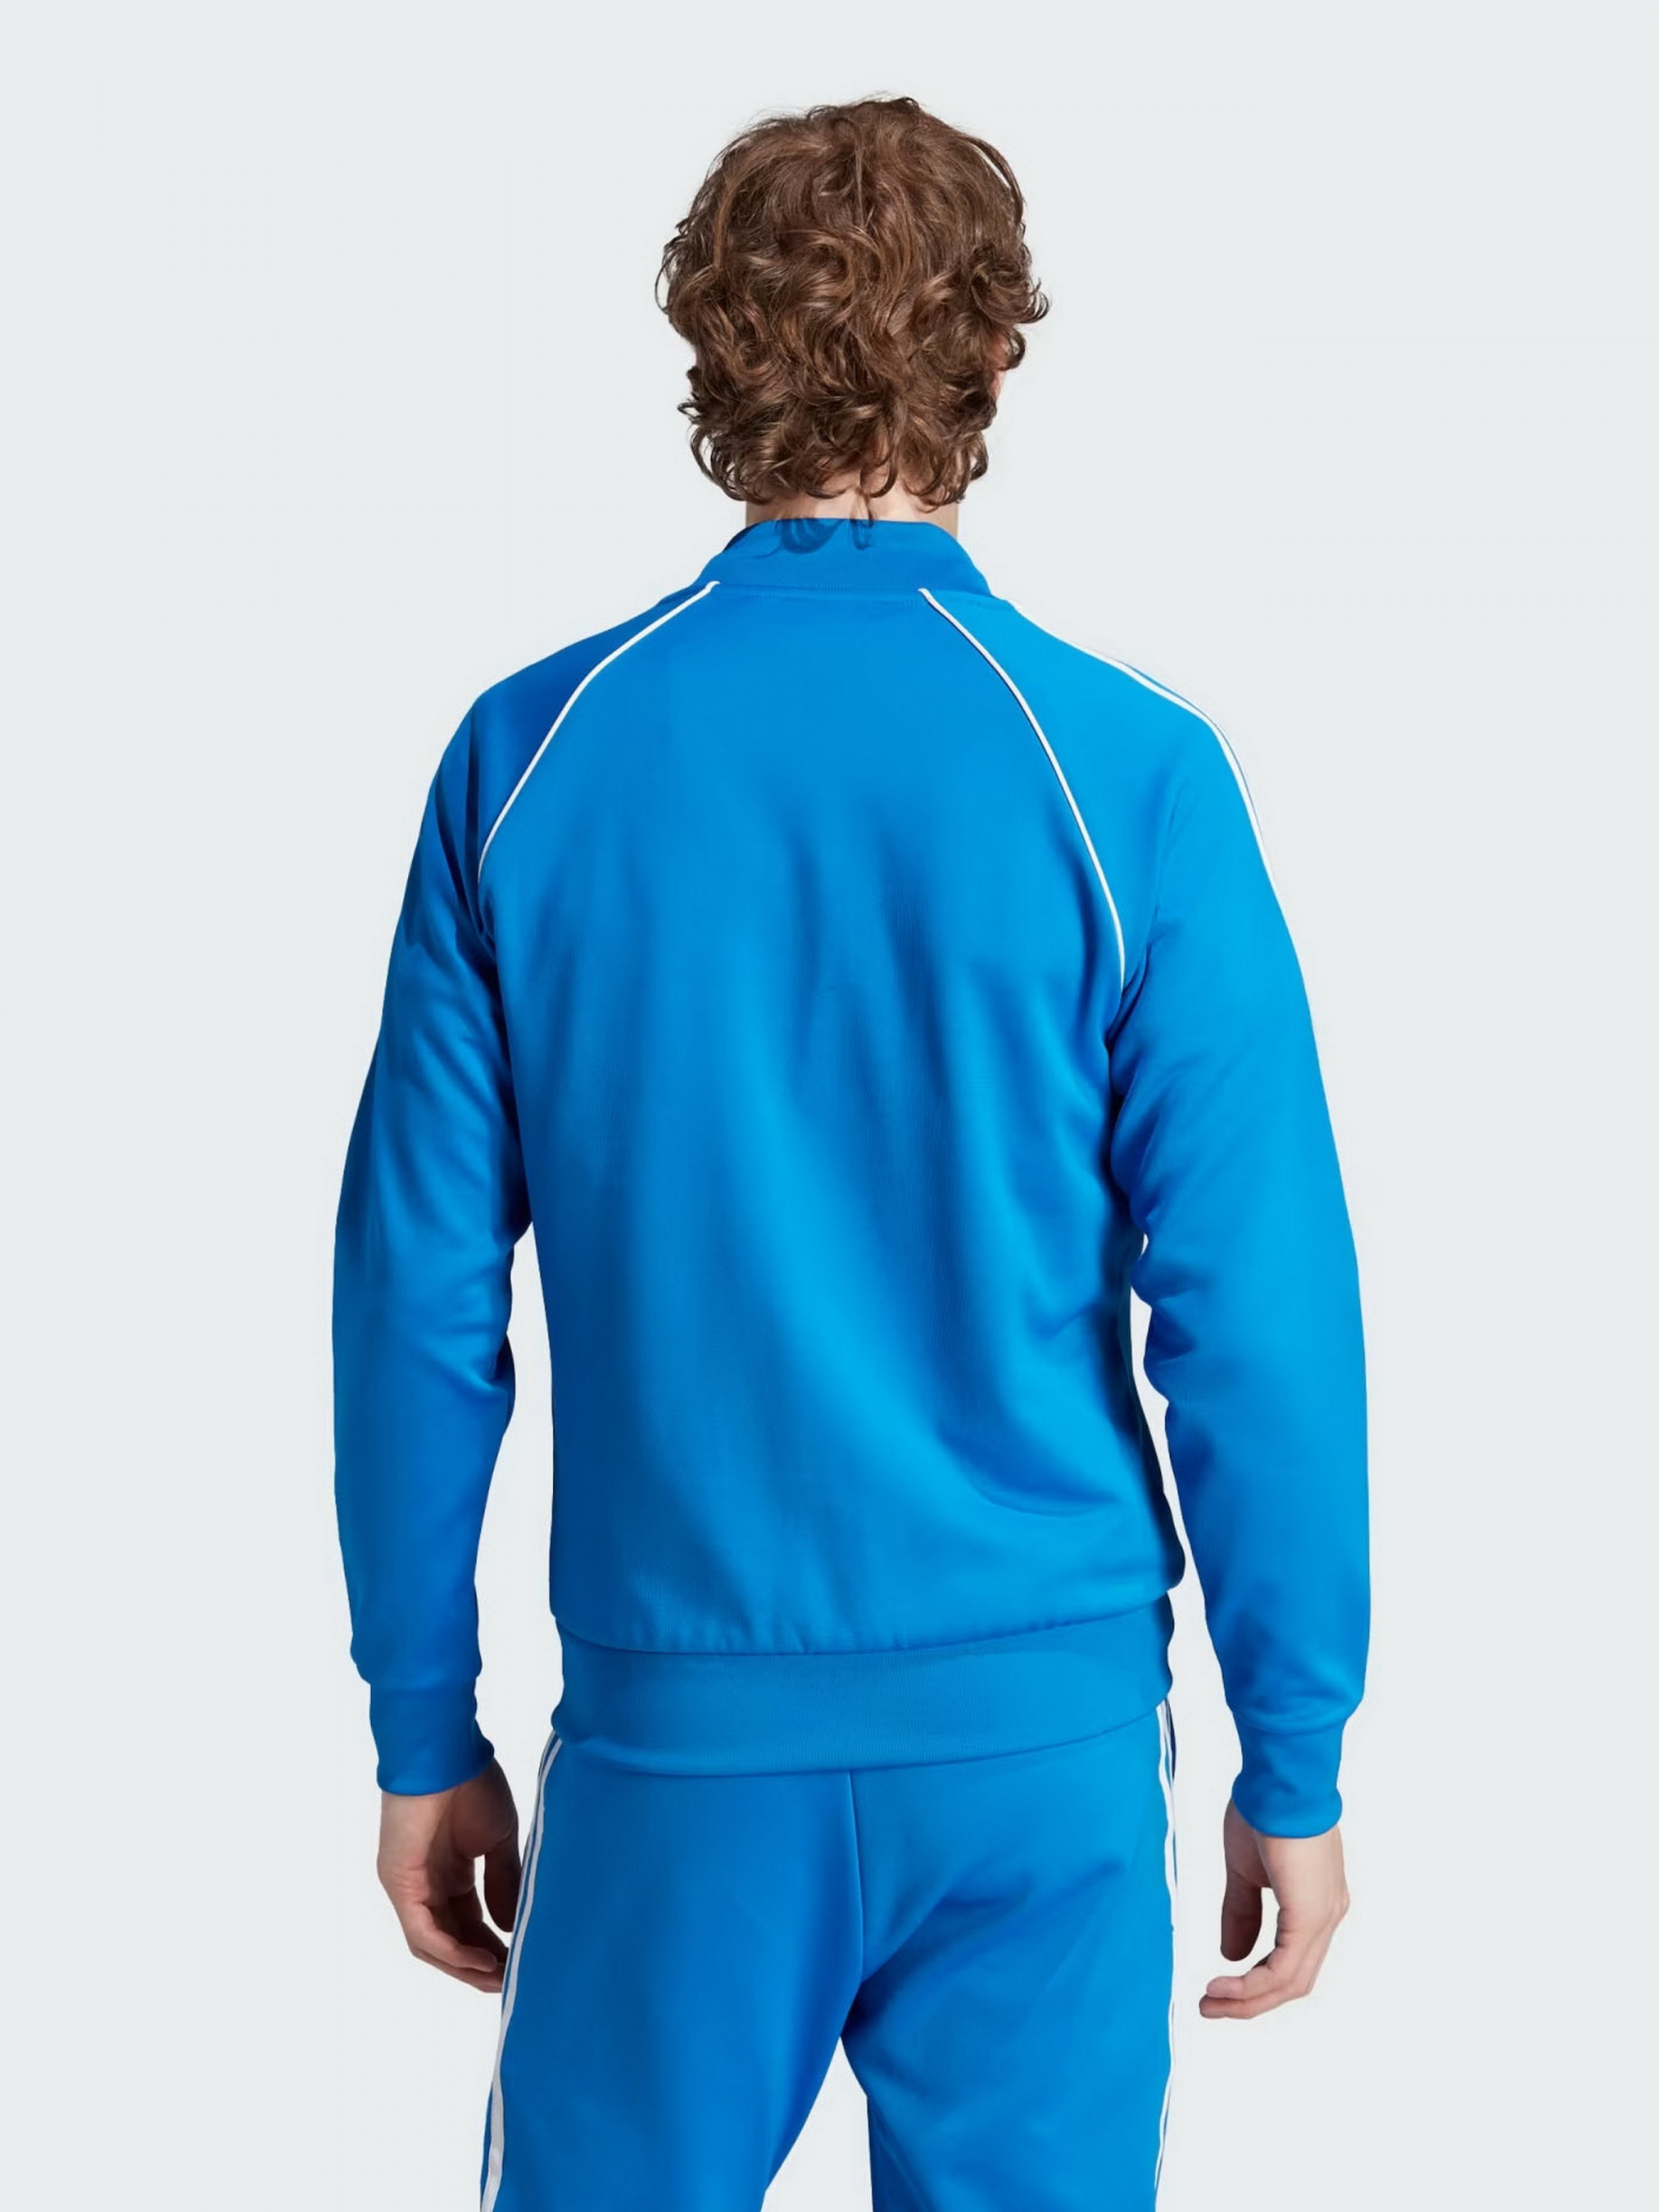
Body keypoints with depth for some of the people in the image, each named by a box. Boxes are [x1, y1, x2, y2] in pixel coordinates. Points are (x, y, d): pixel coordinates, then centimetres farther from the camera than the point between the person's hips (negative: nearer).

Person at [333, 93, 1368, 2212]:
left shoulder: (531, 752, -4)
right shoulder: (1133, 773, -9)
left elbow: (419, 1294, -1)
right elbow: (1261, 1307, -9)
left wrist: (423, 1733, 9)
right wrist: (1294, 1766, 1)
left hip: (677, 1735, 1)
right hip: (1040, 1726, -1)